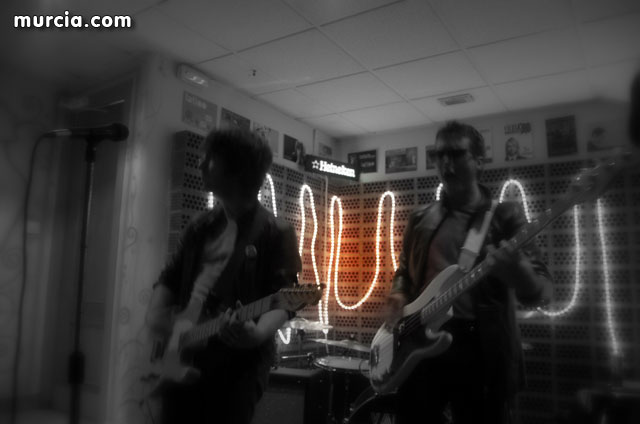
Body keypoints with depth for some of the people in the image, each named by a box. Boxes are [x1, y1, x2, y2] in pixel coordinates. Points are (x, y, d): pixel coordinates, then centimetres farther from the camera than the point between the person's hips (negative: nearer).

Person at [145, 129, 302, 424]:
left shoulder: (275, 233, -7)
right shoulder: (203, 226, 13)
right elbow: (170, 277, 18)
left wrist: (258, 333, -32)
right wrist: (156, 312, 0)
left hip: (238, 362, -6)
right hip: (183, 358, 6)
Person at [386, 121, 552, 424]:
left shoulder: (505, 216, 0)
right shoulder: (420, 219, 11)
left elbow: (540, 292, -6)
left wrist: (517, 270, -29)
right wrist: (398, 300, -1)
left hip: (483, 351, -3)